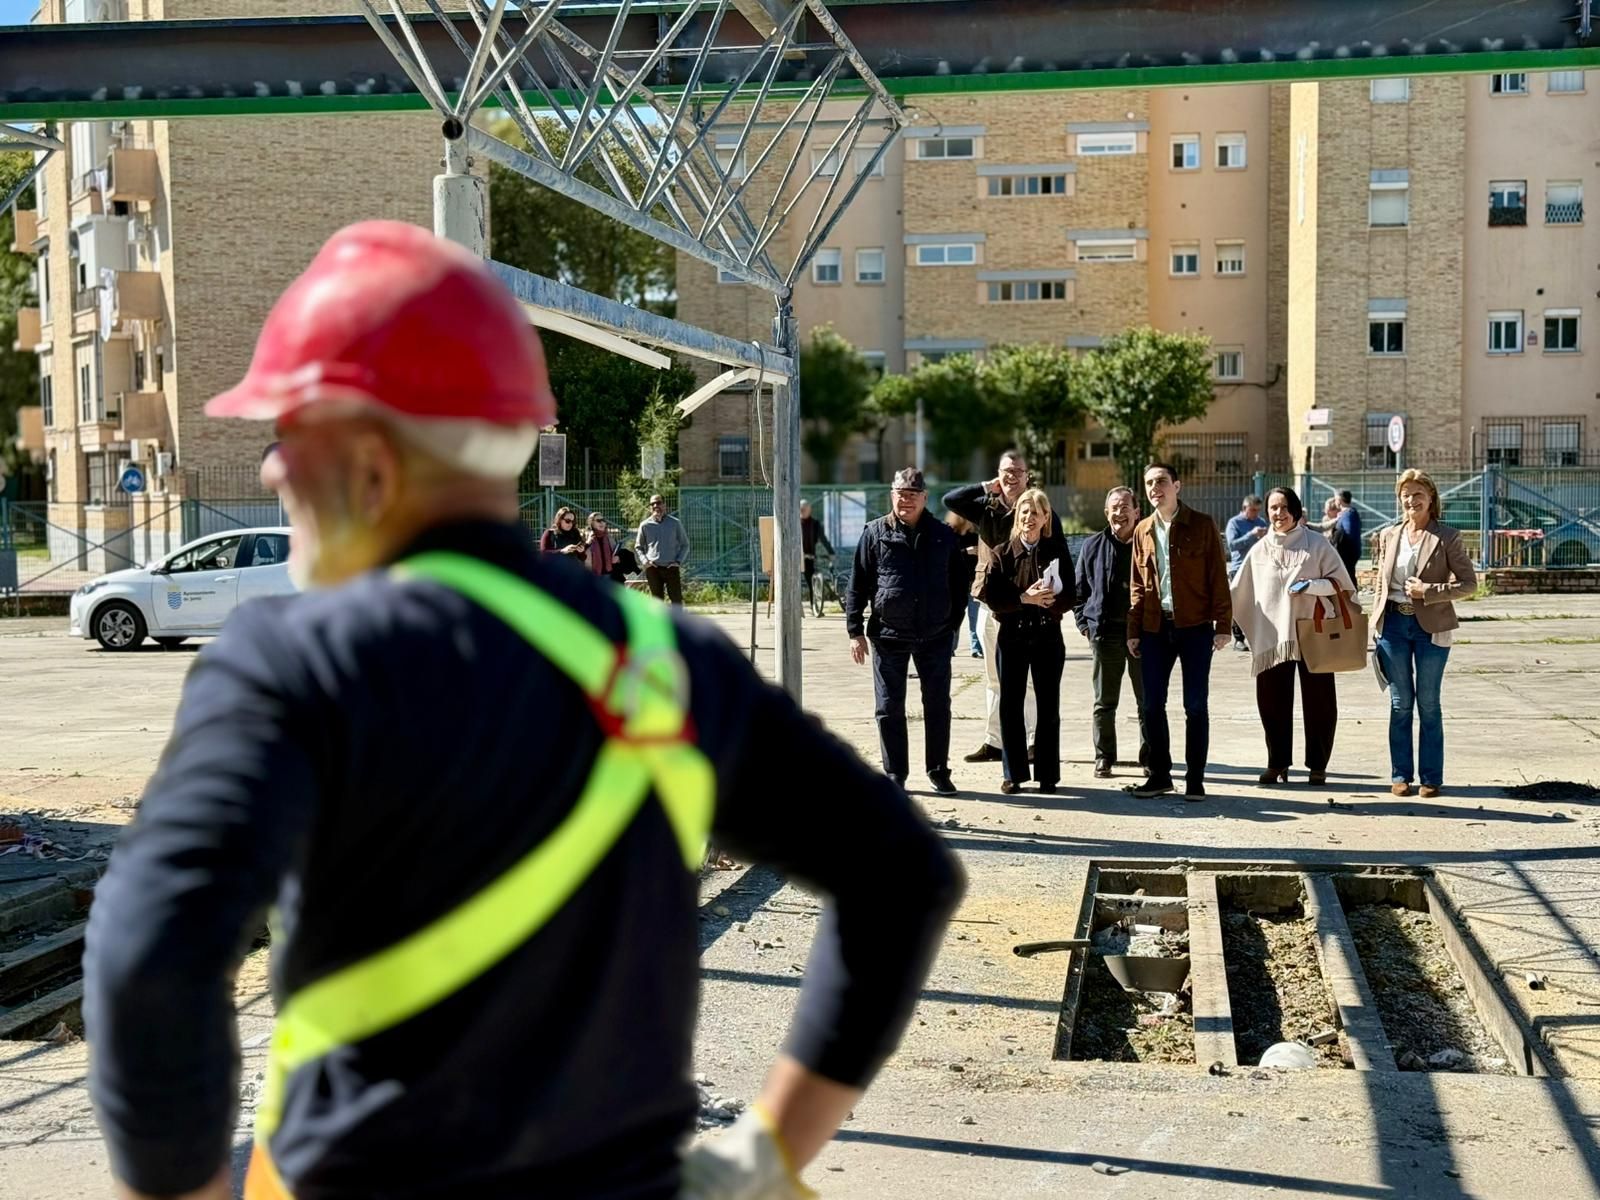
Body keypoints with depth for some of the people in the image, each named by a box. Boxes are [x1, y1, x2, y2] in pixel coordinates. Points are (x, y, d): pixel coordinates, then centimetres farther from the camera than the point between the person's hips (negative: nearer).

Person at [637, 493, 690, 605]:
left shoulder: (674, 523, 3)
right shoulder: (645, 525, 4)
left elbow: (685, 544, 11)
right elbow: (638, 546, 15)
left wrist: (679, 561, -2)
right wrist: (645, 561, -2)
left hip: (671, 567, 0)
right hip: (653, 569, 0)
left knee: (677, 599, -2)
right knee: (657, 601, 4)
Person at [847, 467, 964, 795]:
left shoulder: (943, 535, 6)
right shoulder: (876, 533, 0)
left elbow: (957, 584, 13)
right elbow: (858, 585, 1)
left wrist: (953, 623, 8)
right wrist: (855, 631, -3)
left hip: (934, 636, 1)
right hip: (889, 636, -1)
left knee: (938, 707, 8)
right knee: (889, 709, 4)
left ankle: (939, 771, 20)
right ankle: (895, 775, 13)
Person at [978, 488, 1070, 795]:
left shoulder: (1057, 553, 3)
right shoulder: (1002, 554, 2)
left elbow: (1069, 598, 0)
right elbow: (990, 594, -7)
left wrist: (1051, 599, -22)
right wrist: (1024, 598, -20)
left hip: (1047, 635, 0)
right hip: (1012, 637, 0)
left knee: (1048, 708, 5)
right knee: (1010, 707, 2)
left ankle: (1048, 775, 14)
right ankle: (1013, 774, 11)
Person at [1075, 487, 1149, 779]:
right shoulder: (1094, 546, 6)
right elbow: (1078, 589, 13)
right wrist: (1085, 623, 4)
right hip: (1106, 634, 1)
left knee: (1148, 701, 5)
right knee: (1105, 702, 7)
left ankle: (1150, 759, 15)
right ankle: (1103, 759, 14)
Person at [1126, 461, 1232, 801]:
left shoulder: (1202, 525, -1)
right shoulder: (1143, 531, 11)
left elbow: (1218, 577, -3)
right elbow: (1137, 584, 13)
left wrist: (1222, 624, -9)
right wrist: (1133, 630, 8)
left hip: (1194, 626, -4)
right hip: (1155, 627, 4)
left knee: (1196, 705, 1)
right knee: (1152, 704, 4)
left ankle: (1195, 779, 8)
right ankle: (1160, 775, 15)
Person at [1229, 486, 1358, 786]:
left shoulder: (1317, 545, 2)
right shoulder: (1260, 551, 8)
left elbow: (1340, 582, 1)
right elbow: (1238, 593, 11)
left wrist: (1311, 585, -16)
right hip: (1272, 636, 2)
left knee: (1319, 703, 2)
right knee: (1272, 703, 2)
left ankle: (1318, 766, 13)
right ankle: (1277, 765, 14)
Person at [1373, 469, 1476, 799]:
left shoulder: (1447, 537, -3)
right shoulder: (1389, 536, 8)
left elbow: (1468, 583, -4)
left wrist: (1428, 591, -15)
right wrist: (1376, 625, 7)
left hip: (1431, 626, -3)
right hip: (1394, 623, 3)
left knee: (1428, 704, 3)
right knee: (1400, 703, 7)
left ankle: (1431, 777, 11)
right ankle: (1400, 774, 15)